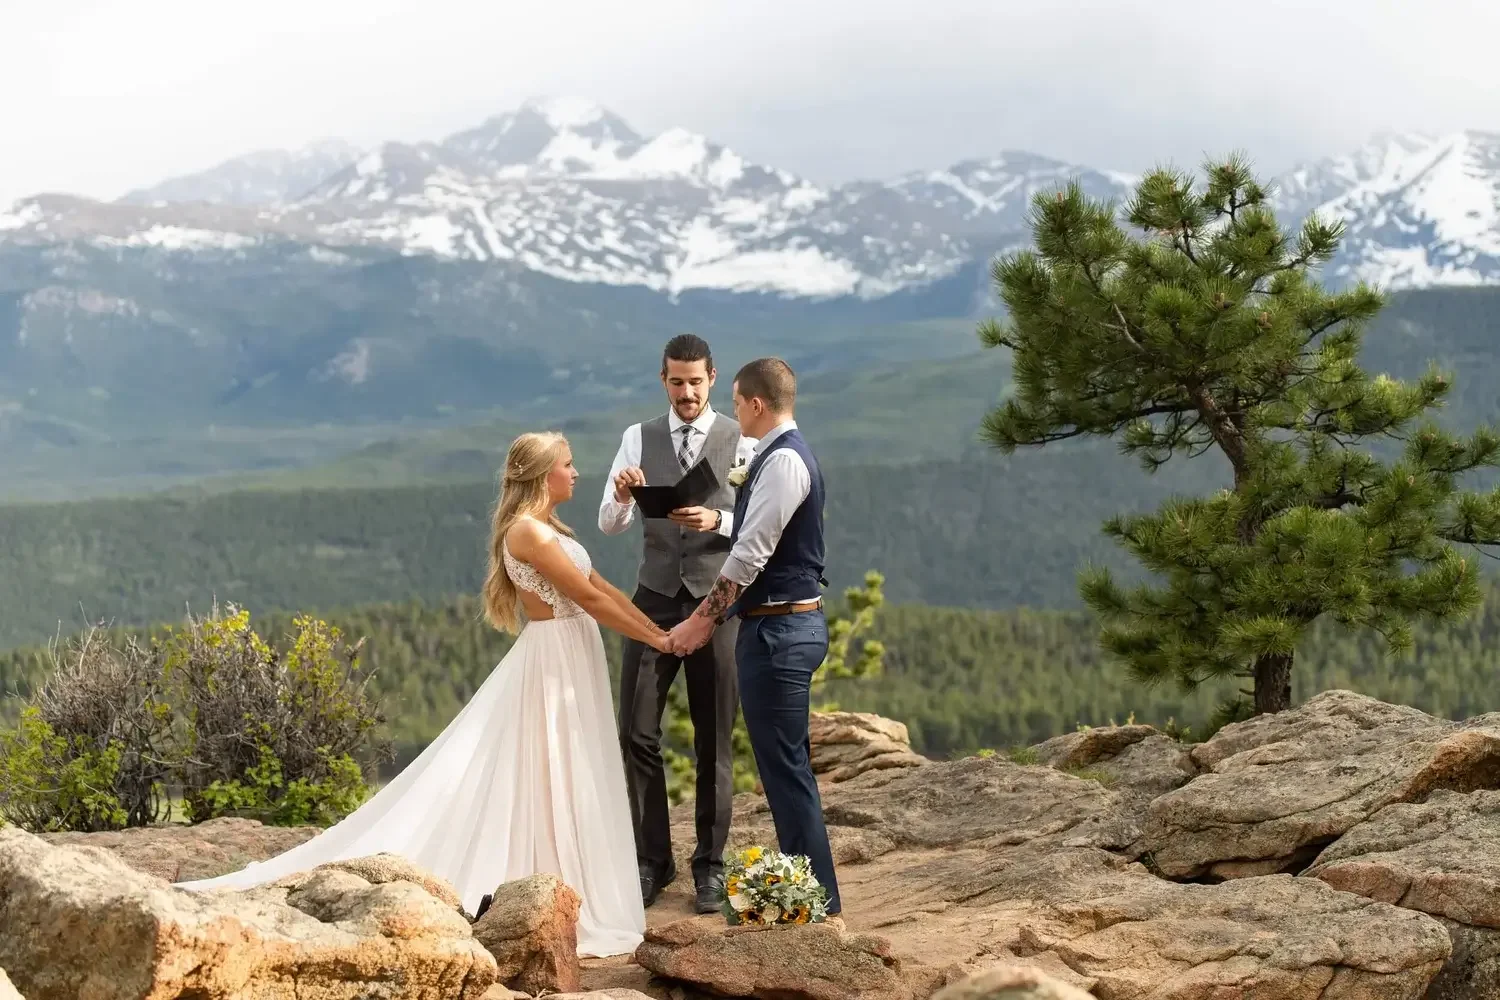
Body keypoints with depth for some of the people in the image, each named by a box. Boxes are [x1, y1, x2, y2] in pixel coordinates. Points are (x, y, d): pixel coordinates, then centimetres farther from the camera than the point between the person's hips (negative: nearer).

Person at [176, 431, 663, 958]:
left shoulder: (547, 527, 14)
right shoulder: (529, 531, -17)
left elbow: (603, 586, 14)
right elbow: (589, 599, -16)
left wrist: (658, 627, 9)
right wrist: (654, 639, -9)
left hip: (570, 663, 9)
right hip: (553, 663, -9)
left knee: (563, 782, 11)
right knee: (549, 781, -6)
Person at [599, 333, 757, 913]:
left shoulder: (740, 440, 1)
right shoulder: (638, 438, 7)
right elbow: (608, 523, 1)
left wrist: (718, 521, -23)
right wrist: (622, 495, -20)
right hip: (655, 599, 2)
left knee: (715, 741, 4)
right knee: (637, 734, 0)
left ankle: (709, 866, 14)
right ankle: (651, 861, 11)